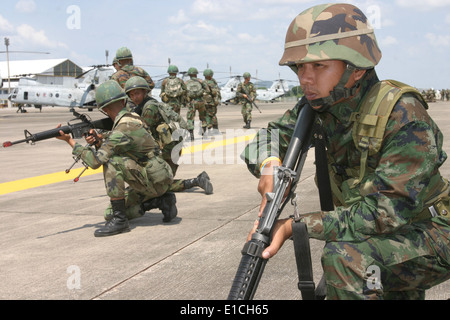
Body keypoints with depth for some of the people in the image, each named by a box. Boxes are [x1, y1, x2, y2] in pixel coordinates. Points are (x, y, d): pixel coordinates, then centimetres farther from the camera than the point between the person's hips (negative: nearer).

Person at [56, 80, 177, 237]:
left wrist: (69, 140, -16)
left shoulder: (123, 129, -21)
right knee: (111, 213, 9)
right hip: (153, 179, 9)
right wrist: (98, 141, -6)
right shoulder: (132, 118, 8)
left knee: (112, 162, -25)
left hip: (154, 181, -9)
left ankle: (119, 220, -21)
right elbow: (109, 151, 15)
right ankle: (162, 200, 8)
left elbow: (96, 161, -25)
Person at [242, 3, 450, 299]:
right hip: (383, 235, 8)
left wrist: (295, 226, -35)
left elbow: (386, 212, -34)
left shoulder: (403, 116, -28)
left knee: (345, 256, -33)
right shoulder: (320, 105, -8)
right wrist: (269, 164, -26)